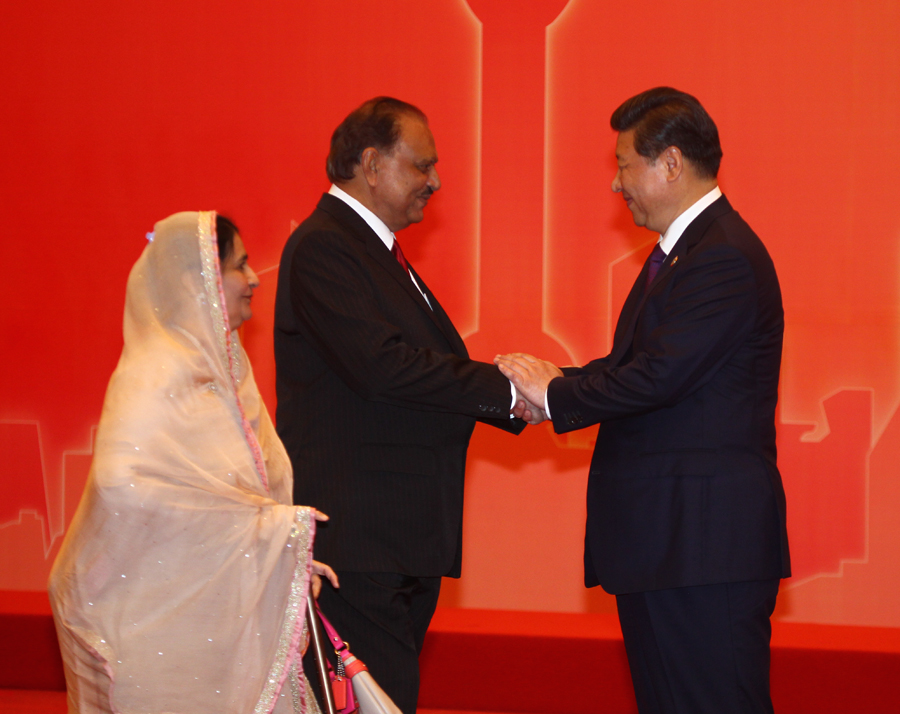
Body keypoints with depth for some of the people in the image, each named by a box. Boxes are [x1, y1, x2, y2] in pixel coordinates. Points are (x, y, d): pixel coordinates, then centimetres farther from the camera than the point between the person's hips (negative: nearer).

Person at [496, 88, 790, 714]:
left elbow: (658, 377, -23)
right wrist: (556, 384, 0)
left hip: (706, 544, -11)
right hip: (663, 542, 11)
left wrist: (554, 394, -10)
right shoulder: (678, 251, 18)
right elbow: (635, 363, 17)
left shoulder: (725, 258, -17)